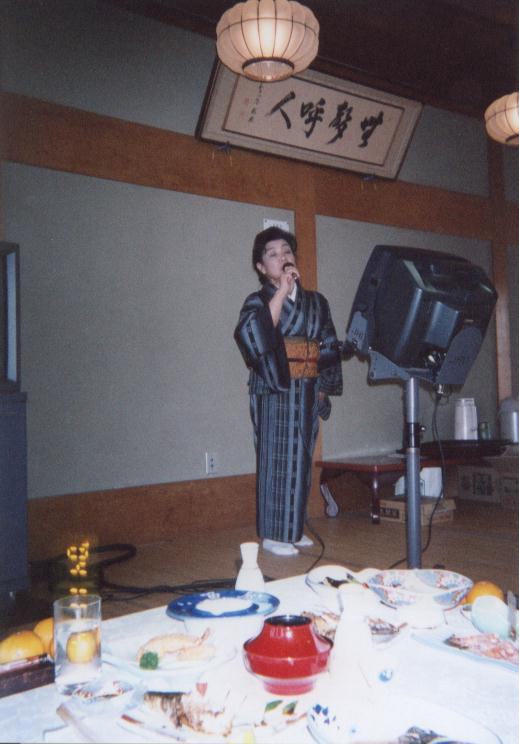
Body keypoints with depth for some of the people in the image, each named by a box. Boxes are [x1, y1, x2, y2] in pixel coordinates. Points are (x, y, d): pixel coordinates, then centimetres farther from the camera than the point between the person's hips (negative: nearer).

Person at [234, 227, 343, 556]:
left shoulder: (316, 302, 12)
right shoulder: (259, 301, -1)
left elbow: (329, 347, 14)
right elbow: (251, 334, -22)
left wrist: (323, 387, 5)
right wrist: (282, 291, -21)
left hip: (307, 392, 5)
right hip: (275, 390, -4)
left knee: (301, 458, 8)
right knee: (278, 457, -4)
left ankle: (294, 527, 18)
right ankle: (273, 533, 4)